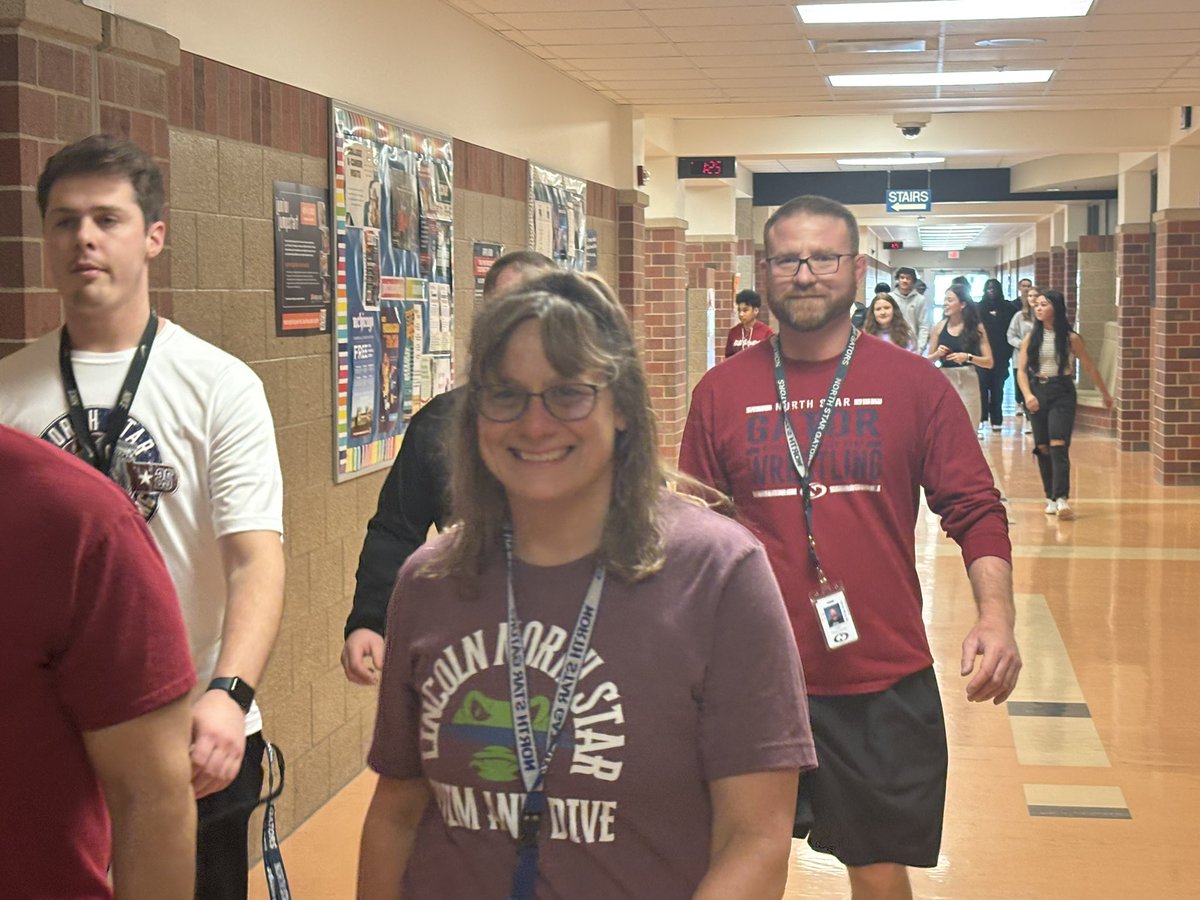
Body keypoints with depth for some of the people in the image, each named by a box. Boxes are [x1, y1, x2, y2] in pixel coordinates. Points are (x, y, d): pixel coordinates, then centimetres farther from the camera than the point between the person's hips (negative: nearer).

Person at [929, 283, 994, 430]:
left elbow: (989, 362, -2)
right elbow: (929, 360, 11)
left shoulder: (976, 328, 0)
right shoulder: (939, 327, 4)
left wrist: (967, 357, -17)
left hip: (967, 382, -1)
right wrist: (938, 354, -10)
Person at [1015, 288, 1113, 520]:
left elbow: (1089, 367, 8)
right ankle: (1051, 498, 16)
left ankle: (1062, 499, -24)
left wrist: (1105, 393, 15)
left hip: (1062, 394, -3)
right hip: (1037, 393, 3)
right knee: (1043, 448, 5)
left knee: (1058, 446, -16)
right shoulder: (1031, 338, 5)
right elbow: (1021, 370, 2)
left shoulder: (1070, 338, -1)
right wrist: (1028, 394, -14)